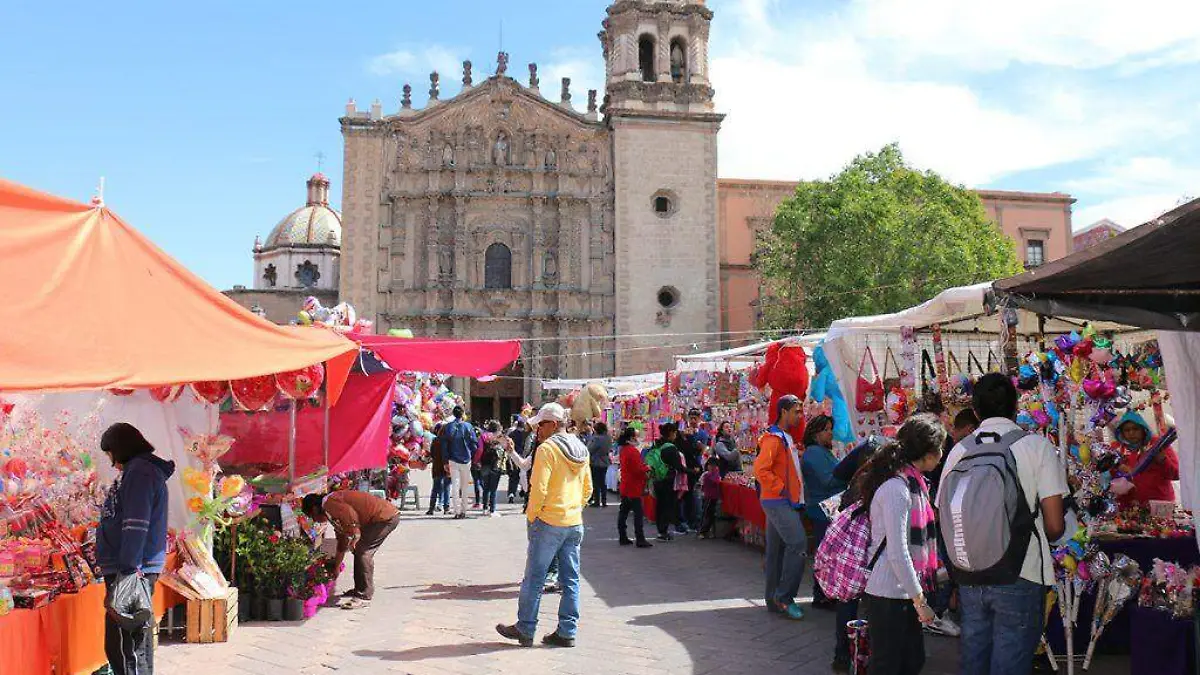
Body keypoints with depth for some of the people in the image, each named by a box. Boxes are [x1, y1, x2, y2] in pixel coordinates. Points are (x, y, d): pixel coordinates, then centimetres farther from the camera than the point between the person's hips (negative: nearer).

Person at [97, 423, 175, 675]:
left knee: (123, 645, -10)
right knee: (136, 641, 17)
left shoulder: (139, 471, -11)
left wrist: (127, 570, -22)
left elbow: (136, 526, -20)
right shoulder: (141, 470, 20)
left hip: (131, 572, -10)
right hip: (137, 569, 10)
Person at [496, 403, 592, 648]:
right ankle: (567, 632, 13)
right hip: (575, 523, 7)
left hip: (549, 521, -7)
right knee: (570, 580, 10)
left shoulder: (547, 448, -13)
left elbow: (538, 488, -18)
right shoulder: (580, 450, 11)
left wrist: (531, 516, -6)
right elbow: (587, 488, 16)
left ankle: (525, 630, 12)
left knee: (534, 578, 4)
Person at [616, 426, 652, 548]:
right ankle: (640, 540, -6)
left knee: (623, 512, 12)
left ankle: (623, 537, 18)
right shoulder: (633, 451, -19)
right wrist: (648, 469, -5)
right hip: (634, 487, -10)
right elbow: (639, 468, -22)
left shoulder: (623, 450, 11)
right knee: (638, 514, -6)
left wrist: (644, 468, 9)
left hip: (625, 487, 10)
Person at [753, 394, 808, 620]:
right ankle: (784, 596, -9)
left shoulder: (787, 438, 19)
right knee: (798, 544, -16)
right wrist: (781, 488, -19)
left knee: (777, 549, 11)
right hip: (778, 502, -10)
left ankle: (774, 600, 15)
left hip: (785, 502, 10)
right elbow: (761, 468, -23)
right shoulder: (774, 438, -13)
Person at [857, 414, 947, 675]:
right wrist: (920, 600, -18)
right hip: (888, 595, -10)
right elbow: (897, 553, -23)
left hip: (903, 593, 10)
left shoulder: (911, 482, 11)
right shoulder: (896, 488, -20)